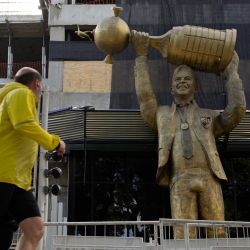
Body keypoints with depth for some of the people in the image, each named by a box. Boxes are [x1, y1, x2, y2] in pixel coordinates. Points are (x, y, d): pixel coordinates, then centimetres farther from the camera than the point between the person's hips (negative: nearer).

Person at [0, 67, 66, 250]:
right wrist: (54, 142, -5)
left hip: (18, 178, 10)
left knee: (35, 230, -2)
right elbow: (25, 125, -16)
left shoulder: (20, 96, 29)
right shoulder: (21, 93, 0)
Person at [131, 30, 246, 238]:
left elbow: (237, 109, 11)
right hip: (180, 181, 0)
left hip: (208, 178, 1)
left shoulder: (209, 116, 25)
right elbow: (145, 95, 13)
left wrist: (232, 73, 20)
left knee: (217, 234, -8)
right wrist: (142, 56, 16)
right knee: (183, 235, -14)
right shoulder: (162, 115, 26)